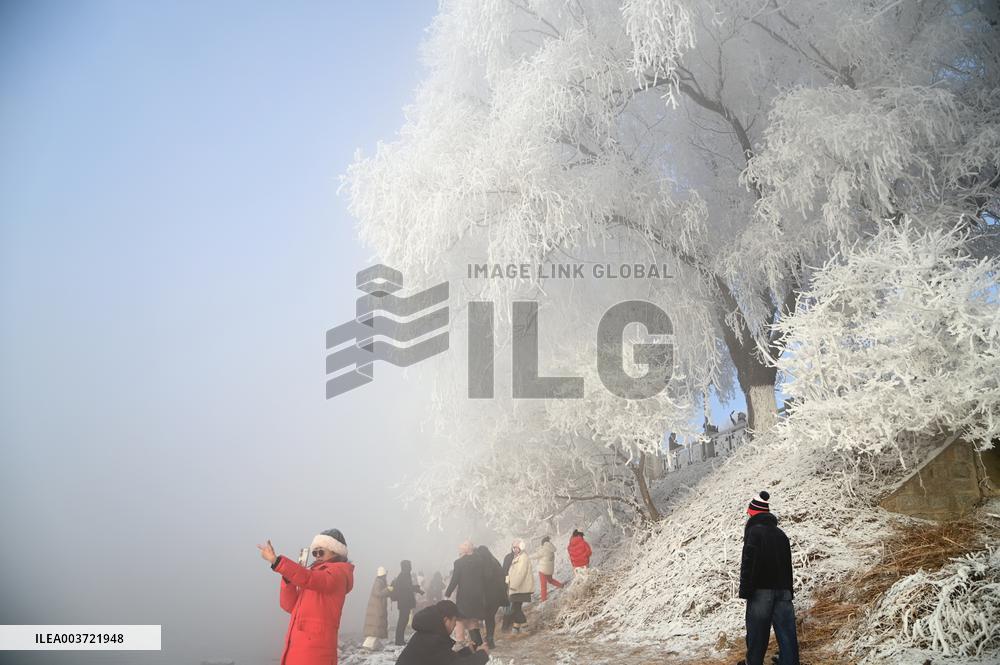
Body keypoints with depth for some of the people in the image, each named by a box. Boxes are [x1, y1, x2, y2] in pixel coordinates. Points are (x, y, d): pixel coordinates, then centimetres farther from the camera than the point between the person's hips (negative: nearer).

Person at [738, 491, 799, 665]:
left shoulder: (754, 531, -7)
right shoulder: (781, 534, 16)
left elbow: (748, 563, -13)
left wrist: (745, 590, -10)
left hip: (761, 590, -6)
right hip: (783, 590, 6)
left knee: (757, 631, 2)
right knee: (786, 631, 1)